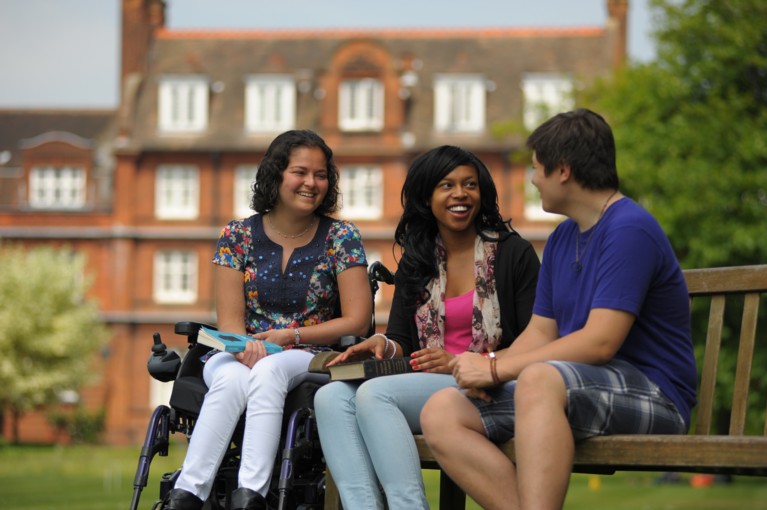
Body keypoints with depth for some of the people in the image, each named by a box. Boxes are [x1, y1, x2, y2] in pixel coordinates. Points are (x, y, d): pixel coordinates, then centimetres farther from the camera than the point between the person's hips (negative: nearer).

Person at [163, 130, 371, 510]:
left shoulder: (341, 238, 1)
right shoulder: (239, 236, 5)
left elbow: (357, 321, -4)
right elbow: (230, 320, 0)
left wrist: (284, 337, -13)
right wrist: (248, 347, -24)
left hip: (308, 362, -1)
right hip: (242, 354, 1)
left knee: (267, 373, -35)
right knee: (231, 378, -35)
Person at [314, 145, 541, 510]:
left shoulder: (514, 254, 4)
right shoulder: (415, 264, 20)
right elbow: (401, 340, 17)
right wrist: (384, 345, -8)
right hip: (423, 387, 6)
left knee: (374, 393, -29)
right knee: (331, 397, -20)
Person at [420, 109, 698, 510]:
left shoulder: (630, 229, -12)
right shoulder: (561, 239, 17)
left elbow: (600, 342, -20)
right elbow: (541, 332, 16)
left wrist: (497, 369, -16)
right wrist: (487, 373, -5)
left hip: (651, 397, -9)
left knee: (539, 379, -38)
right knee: (441, 413, -8)